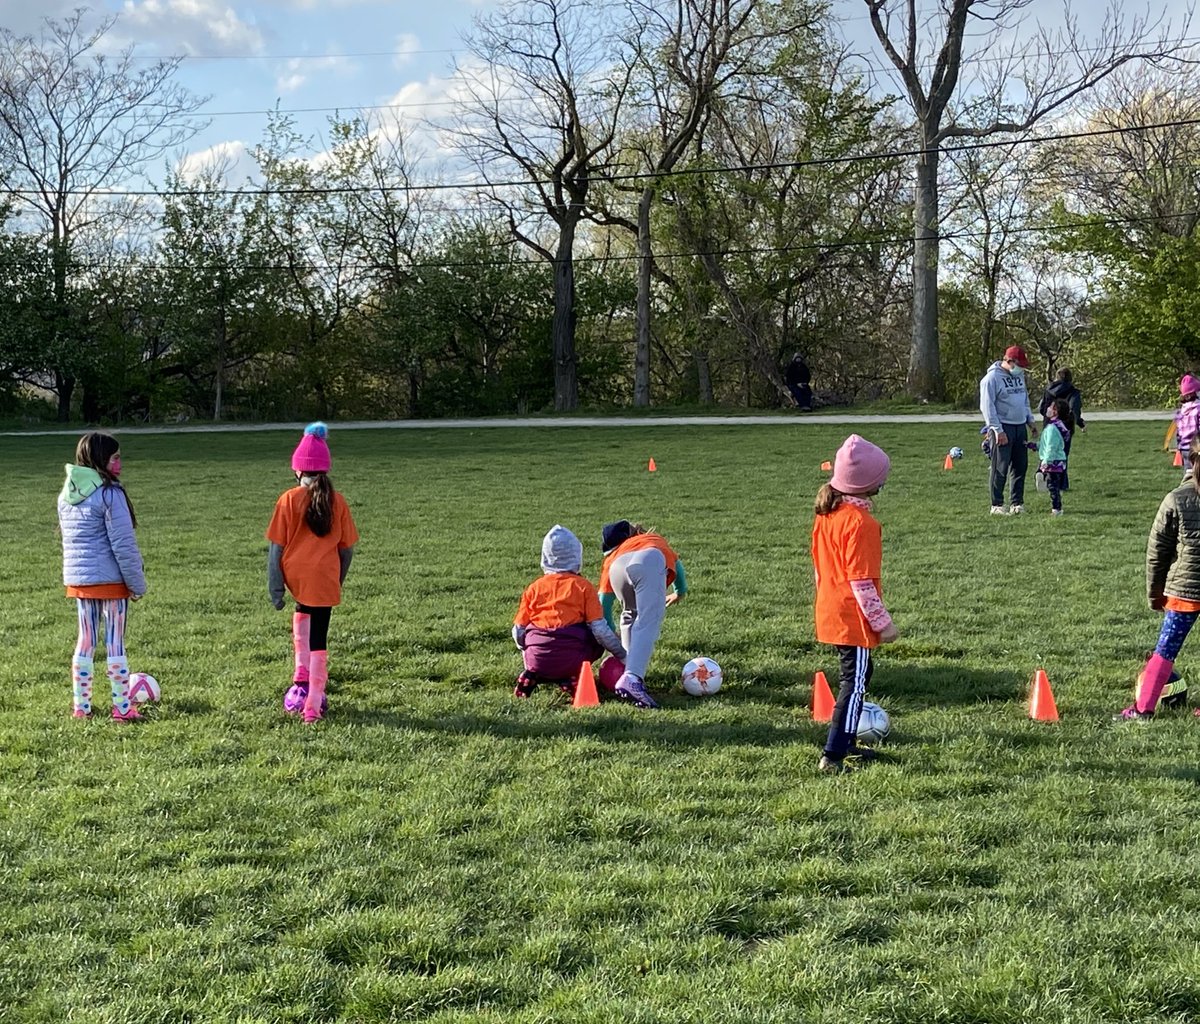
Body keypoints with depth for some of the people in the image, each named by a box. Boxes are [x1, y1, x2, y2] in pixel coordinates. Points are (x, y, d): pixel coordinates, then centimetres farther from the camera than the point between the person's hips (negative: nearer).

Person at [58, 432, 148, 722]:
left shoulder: (66, 494, 9)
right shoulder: (109, 494, -15)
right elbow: (123, 543, -16)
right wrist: (137, 582, -9)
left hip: (77, 578, 7)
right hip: (109, 579, -7)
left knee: (85, 640, 13)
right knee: (115, 641, 0)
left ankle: (80, 706, 16)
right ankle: (122, 708, 5)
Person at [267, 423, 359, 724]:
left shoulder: (289, 500, -3)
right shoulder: (337, 502, 3)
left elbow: (276, 546, -3)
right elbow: (347, 547, 6)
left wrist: (274, 585, 1)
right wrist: (339, 580, 20)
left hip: (294, 574, 0)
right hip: (324, 578, 0)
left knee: (302, 612, 30)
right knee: (318, 639, 5)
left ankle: (302, 676, 18)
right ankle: (313, 704, 6)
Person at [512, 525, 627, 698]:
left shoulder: (534, 588, 9)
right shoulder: (584, 586, 2)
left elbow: (518, 632, 8)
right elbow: (600, 629, -3)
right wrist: (622, 655, 10)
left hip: (537, 659, 3)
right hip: (571, 660, -3)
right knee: (599, 640, 25)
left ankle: (533, 676, 6)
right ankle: (568, 678, 3)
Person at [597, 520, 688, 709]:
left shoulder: (612, 557, 41)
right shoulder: (656, 540, 46)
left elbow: (604, 602, 34)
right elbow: (677, 565, 59)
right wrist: (679, 593, 77)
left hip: (618, 567, 2)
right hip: (649, 562, -2)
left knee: (630, 617, 27)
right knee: (647, 625, -10)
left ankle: (630, 669, 14)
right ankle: (631, 679, -29)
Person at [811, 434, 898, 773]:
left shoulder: (825, 513, 7)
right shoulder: (860, 522, -20)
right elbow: (861, 581, -20)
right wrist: (883, 622, -14)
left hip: (830, 613, 9)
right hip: (854, 618, -9)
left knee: (857, 672, 23)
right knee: (854, 682, -4)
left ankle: (846, 742, 32)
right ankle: (832, 756, -7)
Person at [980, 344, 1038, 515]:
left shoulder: (1019, 376, 14)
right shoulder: (992, 378, -11)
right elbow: (987, 406, -15)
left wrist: (1030, 420, 18)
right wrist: (998, 430, -19)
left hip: (1020, 427, 7)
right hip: (1003, 429, -7)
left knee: (1020, 467, 7)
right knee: (1000, 469, -3)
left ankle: (1017, 503, 14)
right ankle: (997, 505, 3)